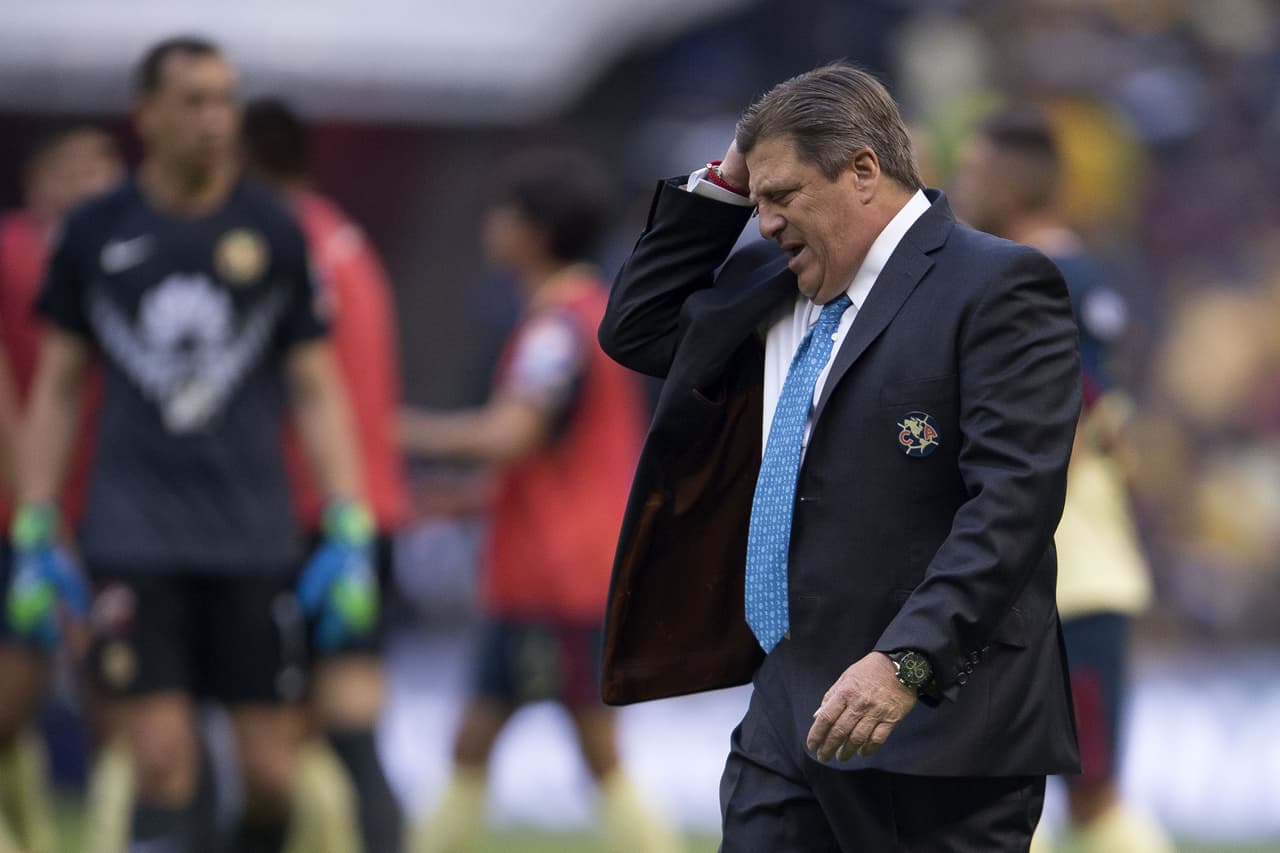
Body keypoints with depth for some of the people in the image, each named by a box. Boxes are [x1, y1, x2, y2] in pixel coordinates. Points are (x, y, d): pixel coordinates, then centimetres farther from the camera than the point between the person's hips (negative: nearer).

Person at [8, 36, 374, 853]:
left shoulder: (275, 233, 5)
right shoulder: (95, 233, 5)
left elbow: (317, 391, 7)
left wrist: (350, 536, -1)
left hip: (255, 535, 1)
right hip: (135, 537, -1)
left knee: (273, 769, -1)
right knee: (163, 762, -11)